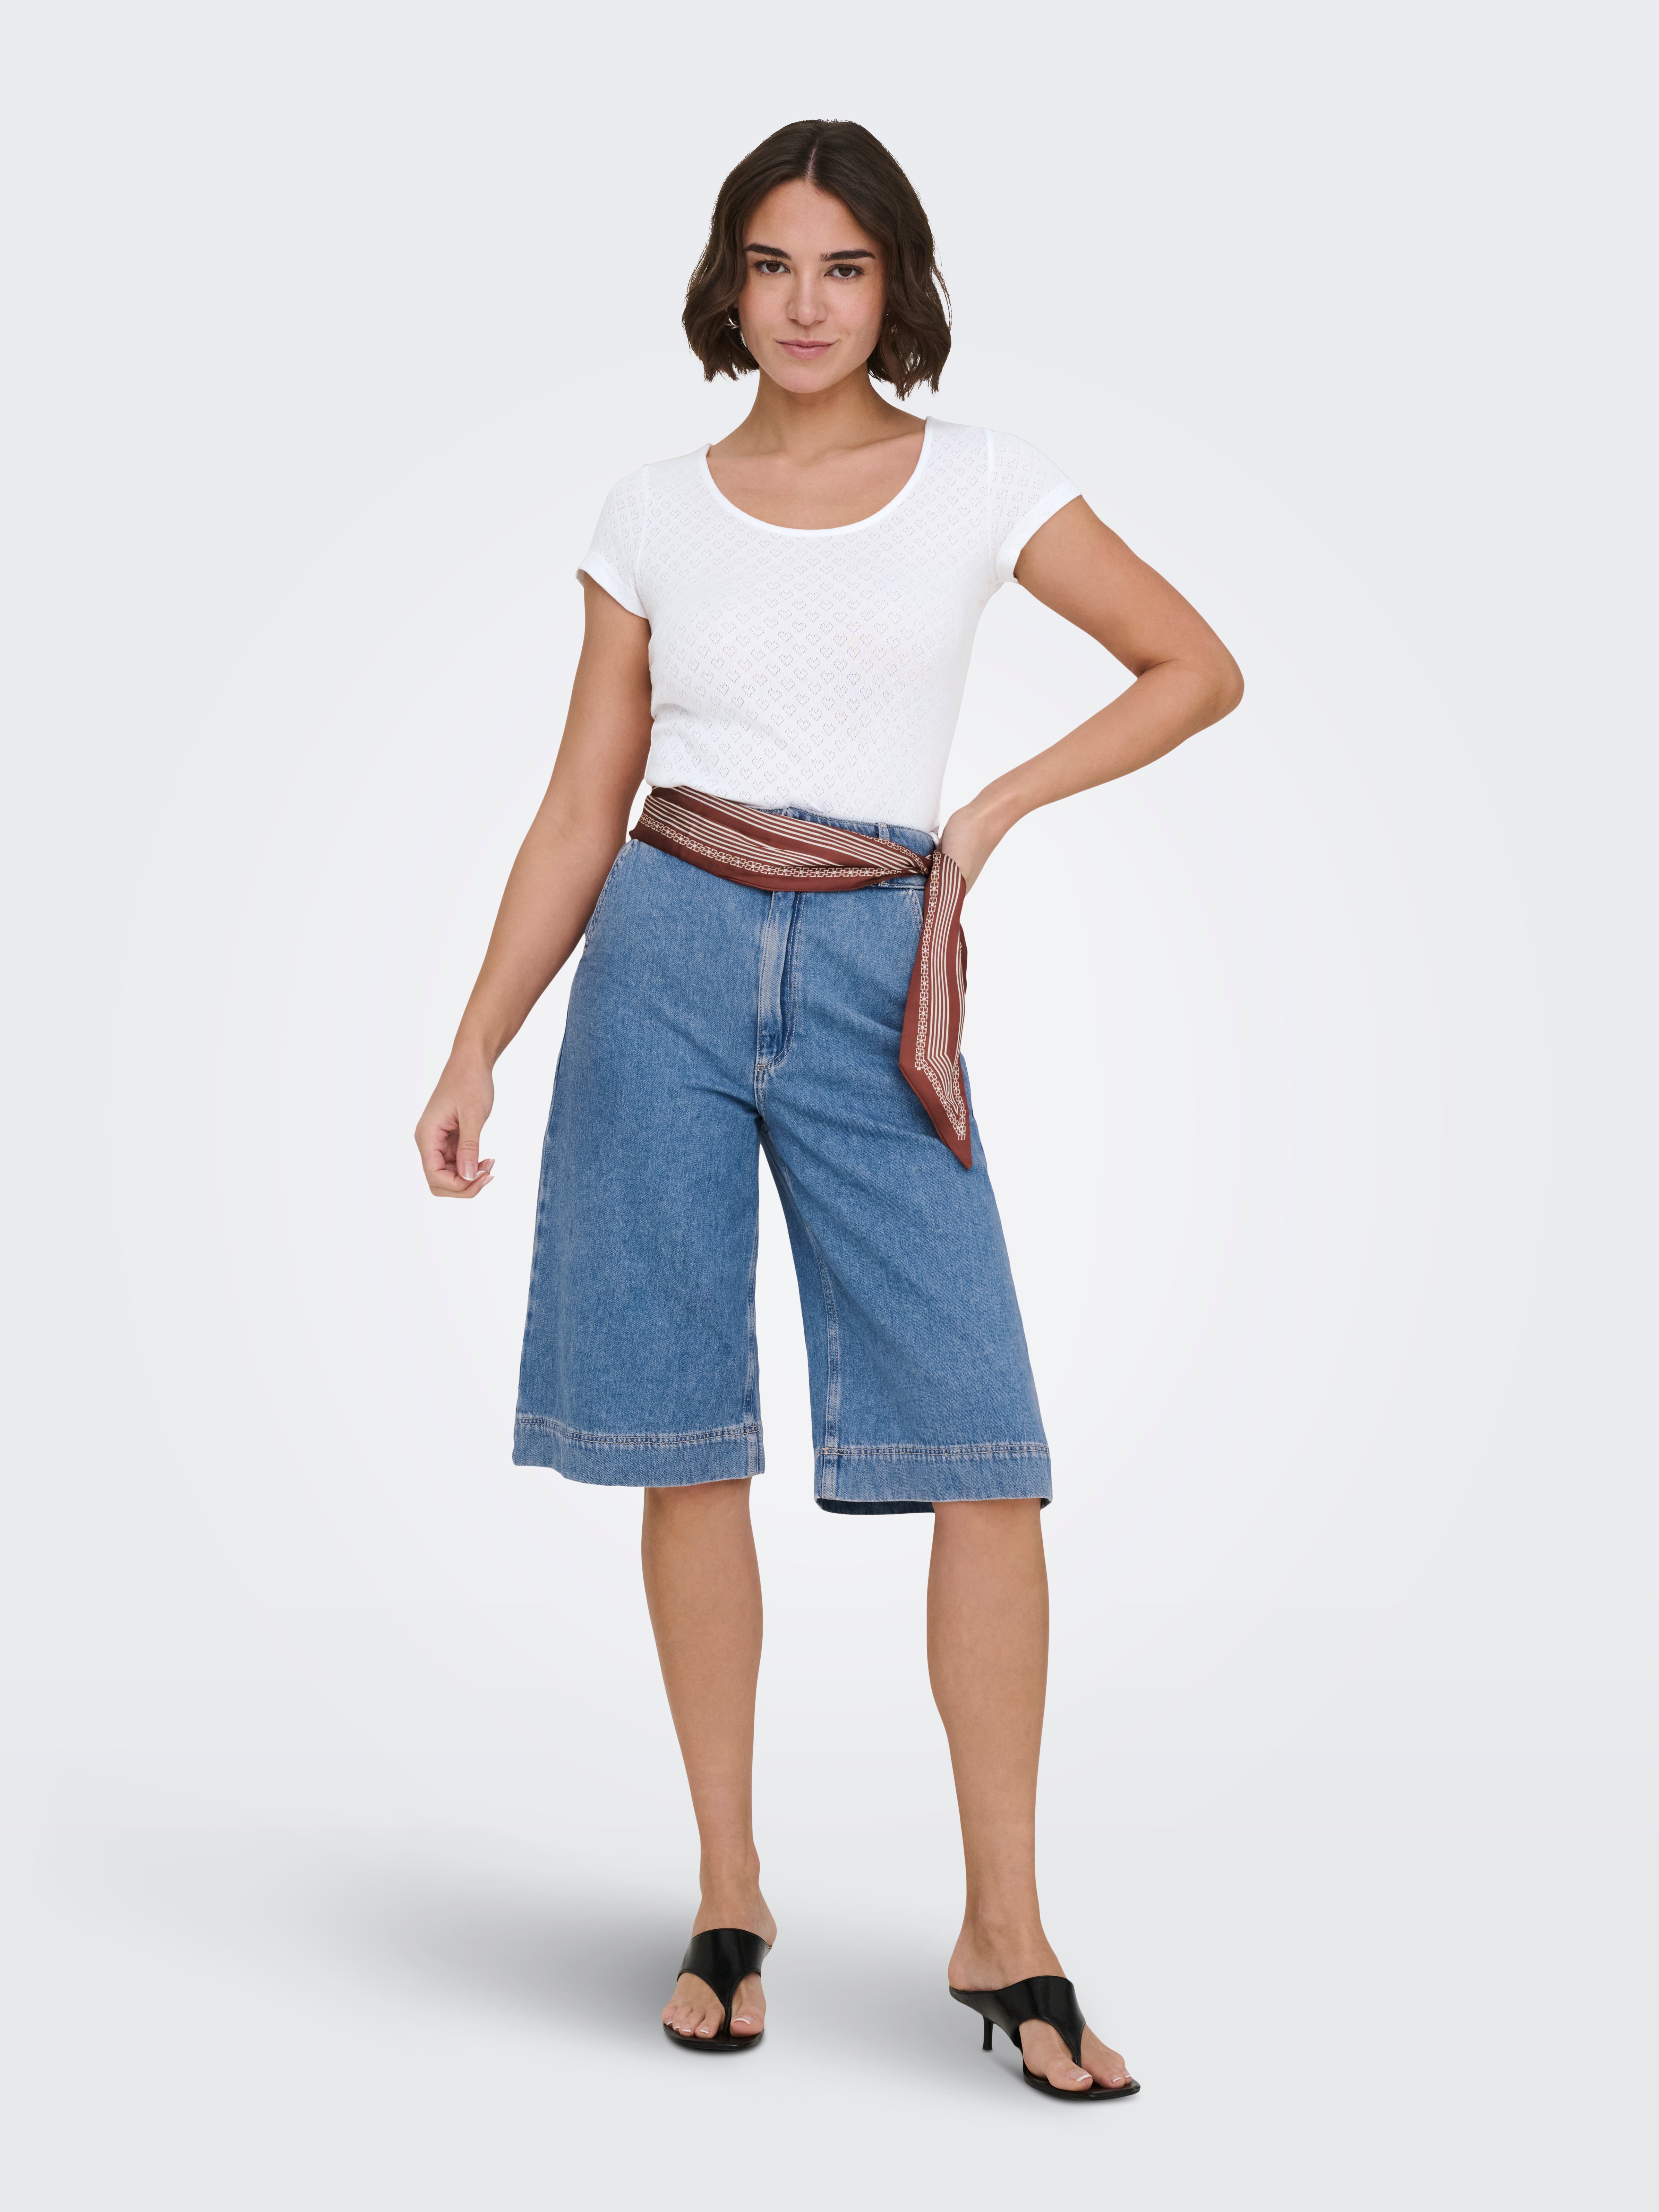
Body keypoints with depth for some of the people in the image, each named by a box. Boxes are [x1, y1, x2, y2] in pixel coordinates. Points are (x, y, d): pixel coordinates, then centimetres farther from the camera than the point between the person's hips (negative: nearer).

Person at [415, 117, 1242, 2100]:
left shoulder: (979, 486, 6)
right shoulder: (655, 517, 8)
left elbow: (1196, 668, 12)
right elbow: (581, 814, 9)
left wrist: (994, 808, 3)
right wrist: (475, 1051, 5)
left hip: (872, 974, -1)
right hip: (669, 963, 1)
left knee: (982, 1447, -8)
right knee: (685, 1444, 2)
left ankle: (1004, 1935, 3)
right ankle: (729, 1901, 16)